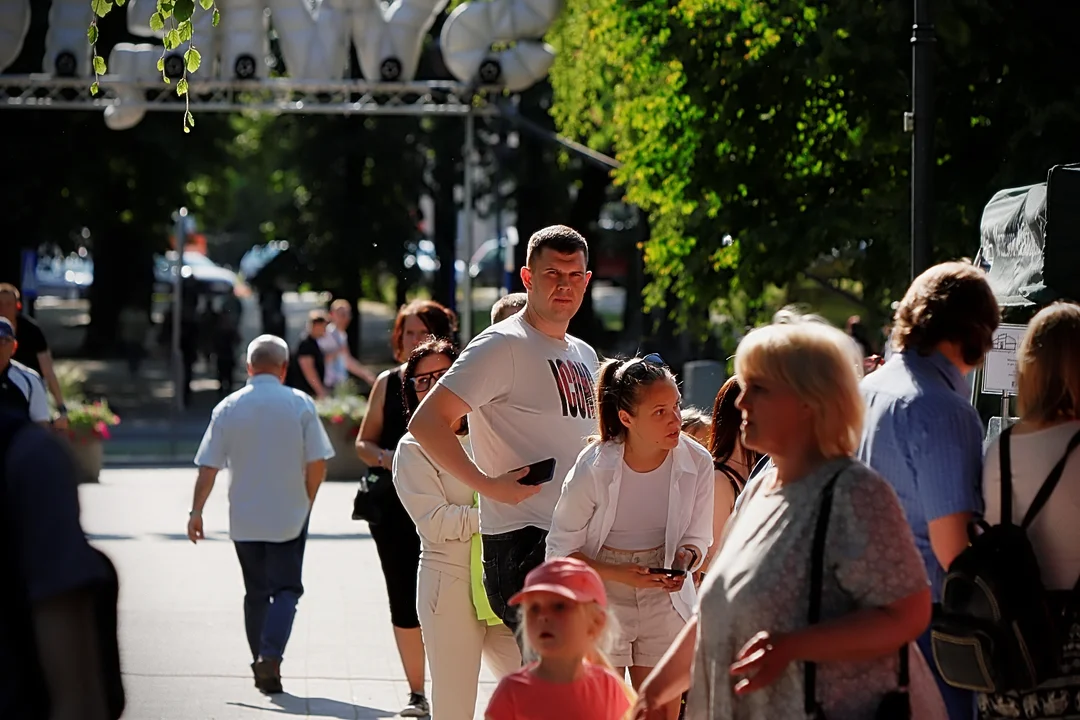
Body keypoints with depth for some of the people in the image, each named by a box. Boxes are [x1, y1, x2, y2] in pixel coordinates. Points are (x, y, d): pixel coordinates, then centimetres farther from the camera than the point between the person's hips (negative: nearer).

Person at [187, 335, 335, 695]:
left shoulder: (228, 408, -1)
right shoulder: (301, 405, -6)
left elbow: (208, 467, -3)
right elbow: (318, 463, -6)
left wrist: (196, 511, 3)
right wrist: (306, 502, 9)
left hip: (244, 519, 2)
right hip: (289, 516, -2)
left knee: (256, 592, 15)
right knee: (286, 588, 2)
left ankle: (260, 659, 18)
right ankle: (271, 655, -18)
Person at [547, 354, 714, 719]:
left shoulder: (697, 463, -11)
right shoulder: (594, 469, -20)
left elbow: (698, 537, 4)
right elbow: (561, 550, -10)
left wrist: (684, 559, -19)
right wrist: (620, 574, -23)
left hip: (665, 604, 3)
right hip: (603, 602, -3)